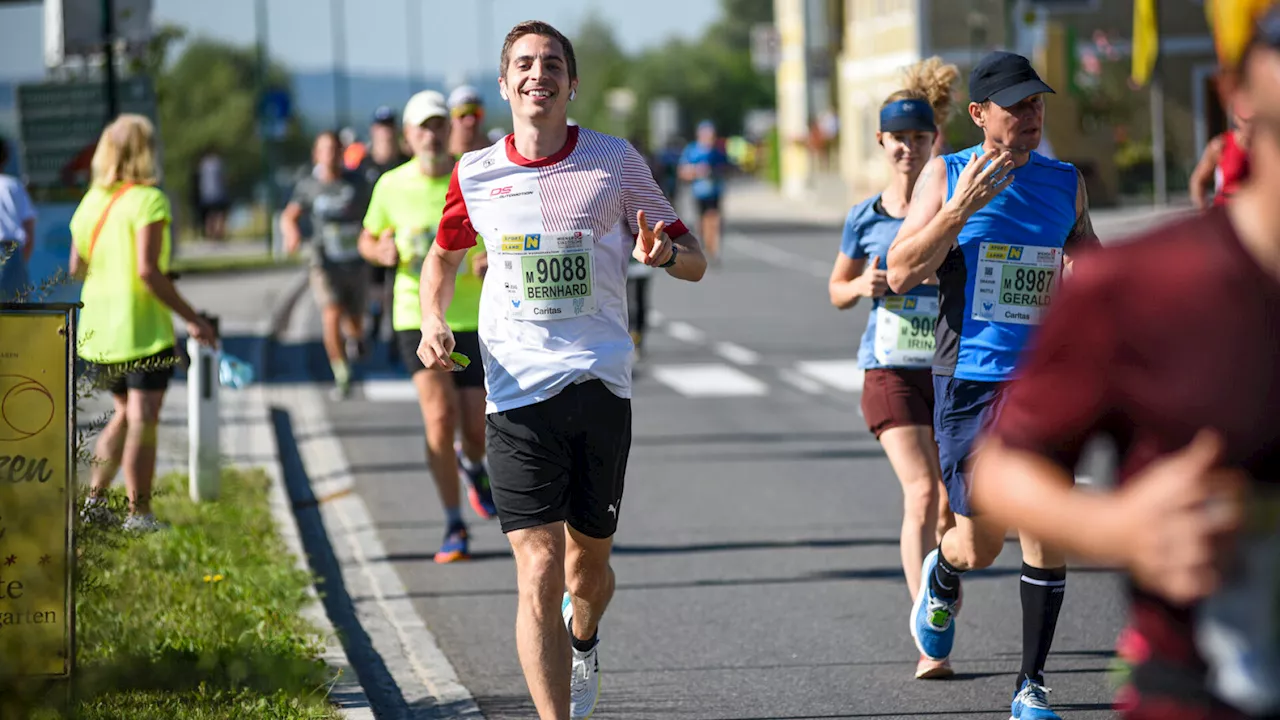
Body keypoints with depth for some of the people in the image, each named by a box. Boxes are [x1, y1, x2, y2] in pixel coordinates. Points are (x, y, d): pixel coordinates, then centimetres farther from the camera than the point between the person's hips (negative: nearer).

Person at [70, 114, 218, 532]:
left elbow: (76, 267, 12)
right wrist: (192, 318, -16)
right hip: (143, 329, -7)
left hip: (98, 332, 7)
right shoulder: (148, 200, -13)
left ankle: (95, 498, 15)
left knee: (124, 414, 20)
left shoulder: (91, 201, 8)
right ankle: (138, 513, -1)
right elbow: (148, 270, -21)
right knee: (142, 420, -2)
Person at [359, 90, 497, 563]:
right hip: (417, 317, 0)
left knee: (478, 430, 2)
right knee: (440, 417, -16)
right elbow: (368, 239, 13)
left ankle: (472, 464, 42)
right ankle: (454, 527, -4)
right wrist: (381, 252, -10)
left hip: (473, 319, 0)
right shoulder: (391, 186, -1)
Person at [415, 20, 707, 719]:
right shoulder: (476, 174, 4)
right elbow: (443, 254, 24)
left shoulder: (615, 161, 0)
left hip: (600, 382, 1)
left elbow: (695, 262, 5)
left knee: (588, 559, 14)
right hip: (517, 392, -1)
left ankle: (582, 639, 49)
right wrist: (433, 322, 5)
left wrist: (664, 251, -19)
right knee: (538, 571, -12)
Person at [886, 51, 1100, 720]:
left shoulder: (1065, 182, 10)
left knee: (1046, 536, -4)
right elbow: (901, 274, -8)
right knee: (980, 546, -2)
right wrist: (961, 209, -19)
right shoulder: (946, 175, 0)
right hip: (969, 381, -2)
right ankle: (940, 582, 36)